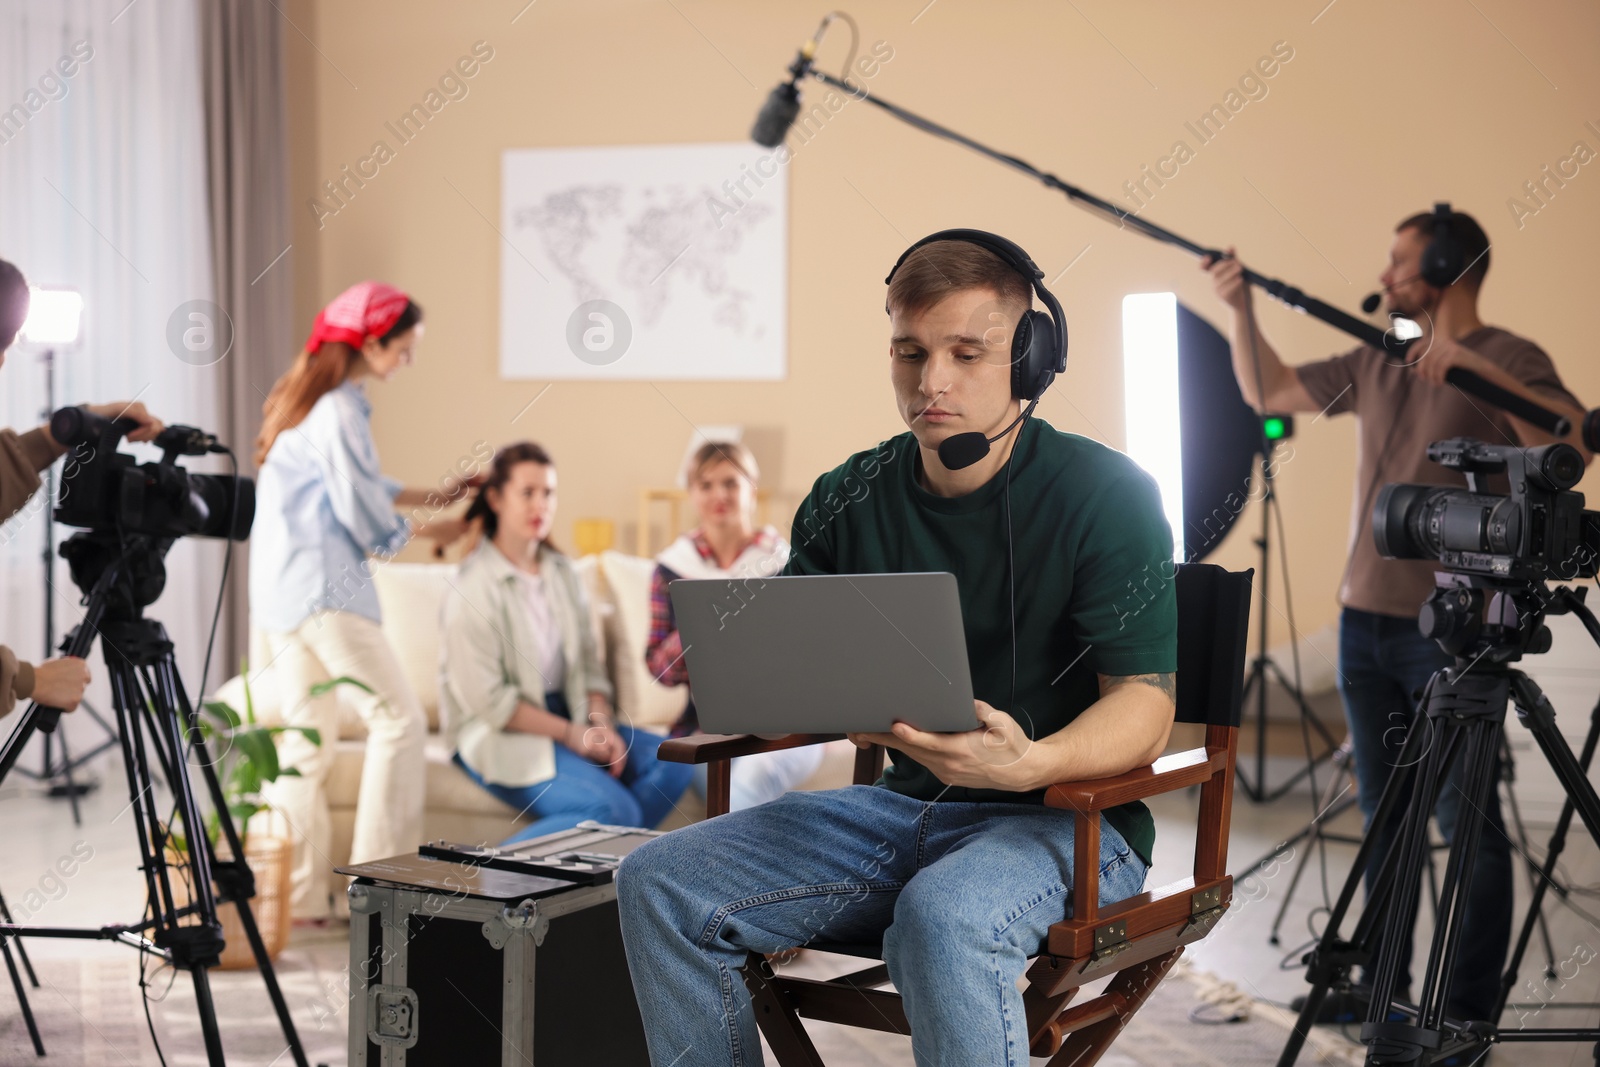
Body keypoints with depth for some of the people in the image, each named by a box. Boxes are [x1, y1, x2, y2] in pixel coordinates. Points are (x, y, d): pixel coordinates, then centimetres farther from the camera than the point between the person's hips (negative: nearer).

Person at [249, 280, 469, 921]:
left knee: (308, 740, 11)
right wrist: (427, 532, 5)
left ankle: (301, 894, 13)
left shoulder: (303, 401, 16)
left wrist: (430, 494, 25)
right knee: (398, 717, -5)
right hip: (325, 587, -10)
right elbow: (362, 515, -11)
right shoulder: (339, 411, -14)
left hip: (278, 592, 10)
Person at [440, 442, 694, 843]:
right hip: (500, 735, -8)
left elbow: (588, 663, 12)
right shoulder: (475, 585, -13)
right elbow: (485, 699, -16)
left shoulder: (561, 571, 11)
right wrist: (571, 735, -15)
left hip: (566, 716, 8)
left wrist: (602, 726, -7)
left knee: (670, 763, -12)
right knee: (614, 809, -26)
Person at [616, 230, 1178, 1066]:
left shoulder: (1104, 494, -9)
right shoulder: (849, 500, 6)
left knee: (942, 919, -38)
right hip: (907, 805, 5)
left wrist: (1031, 762, -35)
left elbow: (1143, 706, -14)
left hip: (1071, 816, -5)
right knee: (659, 883, -11)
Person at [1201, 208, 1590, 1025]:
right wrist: (1240, 309, 11)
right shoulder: (1375, 364, 13)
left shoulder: (1509, 359, -7)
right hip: (1366, 621, 7)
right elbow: (1268, 392, 21)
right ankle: (1384, 986, 25)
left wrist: (1471, 364, -29)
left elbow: (1572, 443, -24)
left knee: (1467, 821, -3)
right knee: (1384, 813, 14)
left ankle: (1468, 1014, 4)